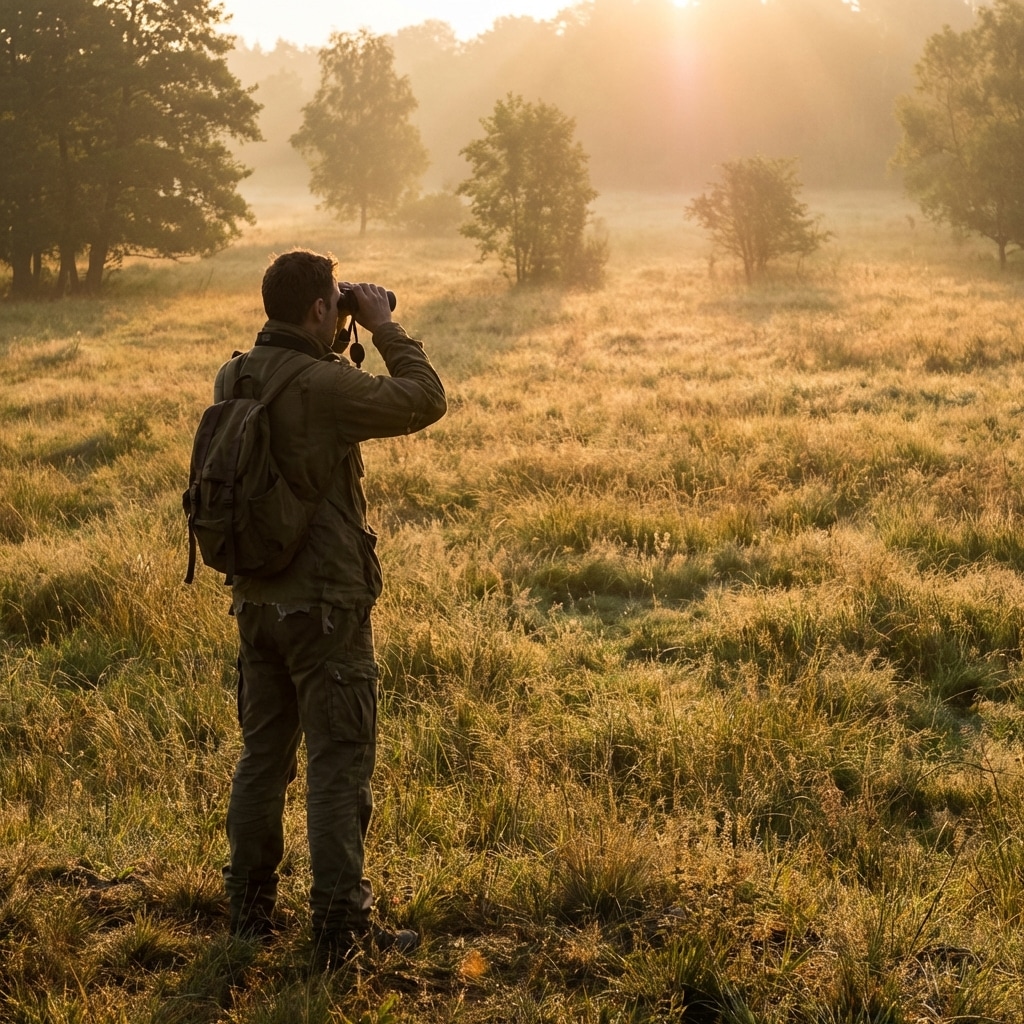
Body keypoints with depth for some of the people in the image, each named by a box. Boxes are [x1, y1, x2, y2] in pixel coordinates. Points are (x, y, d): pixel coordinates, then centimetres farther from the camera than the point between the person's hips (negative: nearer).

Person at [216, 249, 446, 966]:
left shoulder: (234, 378, 3)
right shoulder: (322, 384, -21)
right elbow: (425, 400, -14)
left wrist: (344, 343, 14)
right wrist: (386, 328, -4)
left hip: (257, 599, 8)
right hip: (324, 604, -8)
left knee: (263, 753, 17)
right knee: (339, 764, 1)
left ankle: (251, 907, 26)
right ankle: (341, 925, 5)